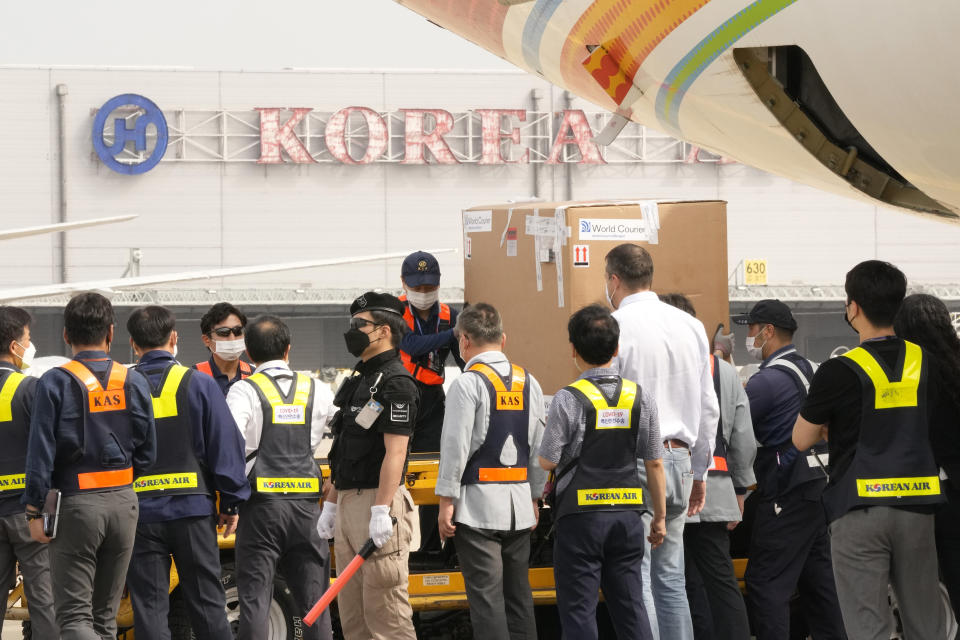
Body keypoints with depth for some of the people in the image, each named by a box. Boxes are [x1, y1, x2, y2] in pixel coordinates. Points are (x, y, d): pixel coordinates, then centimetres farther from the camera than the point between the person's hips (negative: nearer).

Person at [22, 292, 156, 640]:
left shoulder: (55, 383, -10)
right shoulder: (135, 382, 2)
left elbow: (41, 453, -11)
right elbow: (147, 452, 7)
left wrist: (35, 510, -5)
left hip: (76, 505, -4)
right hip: (123, 504, 4)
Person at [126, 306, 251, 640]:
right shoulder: (198, 384, -1)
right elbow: (227, 446, -1)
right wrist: (231, 503, 5)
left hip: (138, 510, 0)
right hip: (192, 510, 0)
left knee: (149, 607, 3)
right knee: (207, 604, 7)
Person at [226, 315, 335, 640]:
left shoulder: (245, 391, -4)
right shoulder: (316, 391, 8)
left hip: (262, 505, -3)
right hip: (306, 504, 3)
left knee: (255, 598, -2)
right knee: (314, 600, 8)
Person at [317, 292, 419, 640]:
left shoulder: (395, 383, -11)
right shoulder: (358, 382, 20)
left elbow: (395, 452, -19)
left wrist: (381, 511, -24)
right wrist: (331, 505, 20)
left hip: (377, 503, -10)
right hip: (349, 504, 10)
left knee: (385, 611, -11)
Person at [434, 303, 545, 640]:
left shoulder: (468, 383, -10)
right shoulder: (529, 382, 10)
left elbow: (456, 446, -12)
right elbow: (539, 446, 13)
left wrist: (446, 502, -8)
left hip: (478, 503, -6)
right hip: (519, 504, 6)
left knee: (486, 596, -6)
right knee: (518, 593, 12)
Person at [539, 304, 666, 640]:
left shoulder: (569, 399, -11)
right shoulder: (640, 397, 2)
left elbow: (548, 461, -7)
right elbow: (654, 463, 6)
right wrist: (660, 517, 14)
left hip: (581, 515, -4)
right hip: (628, 516, 4)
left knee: (578, 611, 2)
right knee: (631, 606, 10)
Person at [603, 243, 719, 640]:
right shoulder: (691, 327, 11)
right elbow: (708, 409, 15)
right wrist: (700, 473, 22)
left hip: (630, 463, -6)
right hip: (678, 460, 6)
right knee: (670, 579, 10)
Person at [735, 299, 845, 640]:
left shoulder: (768, 380, -14)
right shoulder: (810, 370, 15)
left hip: (787, 493, -9)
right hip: (818, 483, 9)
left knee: (766, 582, -8)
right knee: (817, 578, 14)